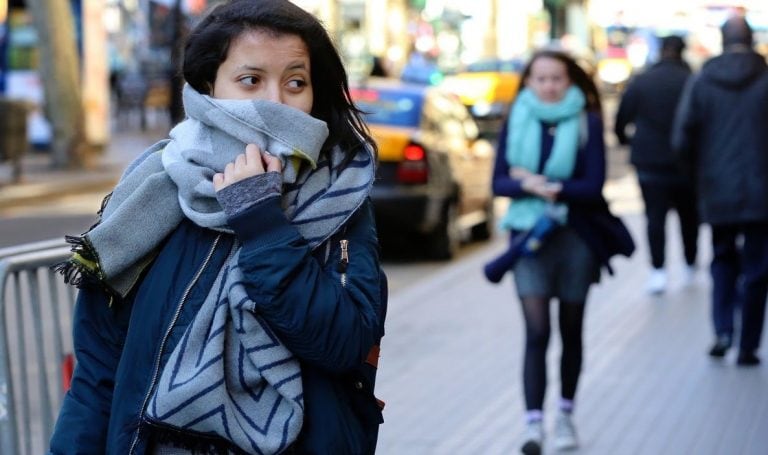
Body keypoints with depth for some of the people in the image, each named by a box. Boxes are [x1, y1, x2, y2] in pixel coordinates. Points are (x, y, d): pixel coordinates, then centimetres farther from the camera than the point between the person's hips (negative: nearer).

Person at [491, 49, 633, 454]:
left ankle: (565, 415, 27)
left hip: (576, 236, 0)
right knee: (536, 332, -10)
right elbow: (499, 181, 0)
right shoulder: (515, 122, 3)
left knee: (571, 331, 11)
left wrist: (541, 185, -14)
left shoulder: (587, 123, -2)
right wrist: (534, 188, -19)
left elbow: (593, 185, -9)